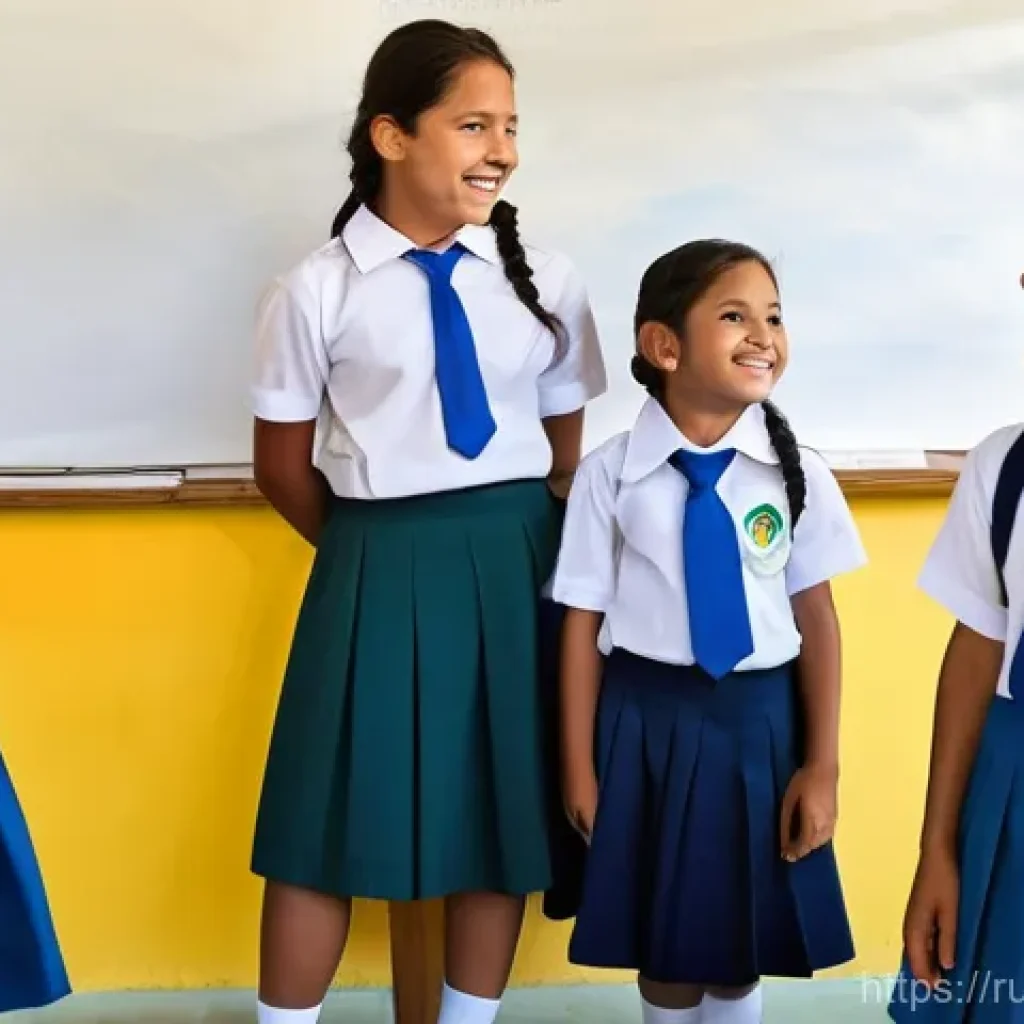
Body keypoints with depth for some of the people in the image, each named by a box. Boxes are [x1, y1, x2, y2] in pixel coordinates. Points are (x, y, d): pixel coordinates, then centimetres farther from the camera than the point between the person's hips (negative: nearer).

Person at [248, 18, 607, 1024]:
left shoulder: (545, 281, 1)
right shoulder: (317, 290, -6)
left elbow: (566, 454, 9)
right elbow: (284, 468, 2)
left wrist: (511, 552, 6)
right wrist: (380, 554, 6)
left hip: (516, 568, 2)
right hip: (378, 572, -2)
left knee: (501, 812, 11)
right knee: (333, 811, 6)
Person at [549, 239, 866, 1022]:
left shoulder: (796, 472, -4)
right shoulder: (610, 473, -10)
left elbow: (817, 618, -1)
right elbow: (584, 622, -5)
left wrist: (822, 764, -2)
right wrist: (580, 766, -2)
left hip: (761, 721, 1)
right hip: (649, 721, -1)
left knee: (746, 931, 18)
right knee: (664, 936, 15)